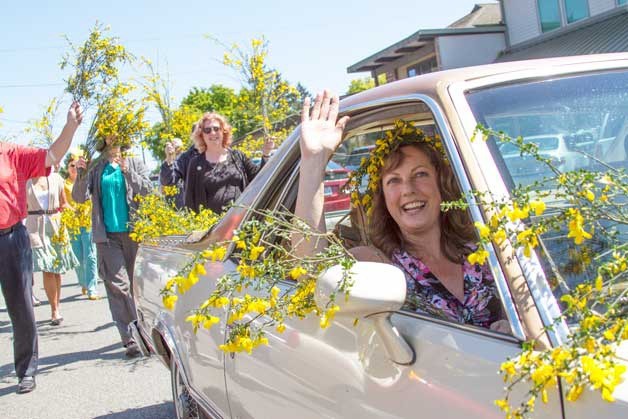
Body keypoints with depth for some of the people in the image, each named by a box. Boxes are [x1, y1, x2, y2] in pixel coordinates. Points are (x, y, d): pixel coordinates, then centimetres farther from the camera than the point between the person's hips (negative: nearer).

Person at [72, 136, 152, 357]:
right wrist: (80, 175, -12)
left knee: (136, 283, 6)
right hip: (107, 235, 0)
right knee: (117, 285, -8)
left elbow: (147, 190, -4)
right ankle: (130, 338, -8)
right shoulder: (95, 168, 8)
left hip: (134, 232, 0)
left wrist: (127, 172, -17)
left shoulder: (134, 163, 7)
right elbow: (79, 197, 5)